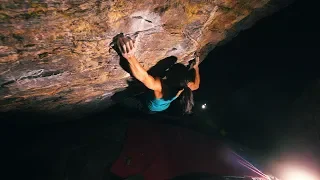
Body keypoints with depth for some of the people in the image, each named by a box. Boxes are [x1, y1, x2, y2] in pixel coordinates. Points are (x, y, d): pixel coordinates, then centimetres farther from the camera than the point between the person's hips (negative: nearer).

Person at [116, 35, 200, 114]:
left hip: (150, 108, -5)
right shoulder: (185, 86, -36)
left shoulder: (160, 86, -54)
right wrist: (196, 68, -1)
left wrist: (130, 57, -88)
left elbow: (144, 77, -76)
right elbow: (196, 85, -12)